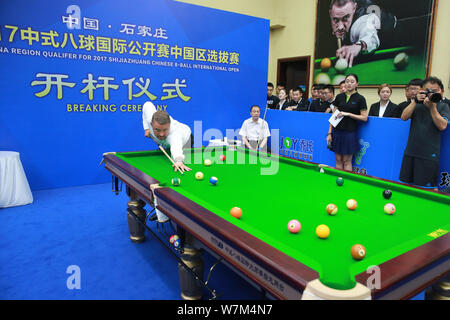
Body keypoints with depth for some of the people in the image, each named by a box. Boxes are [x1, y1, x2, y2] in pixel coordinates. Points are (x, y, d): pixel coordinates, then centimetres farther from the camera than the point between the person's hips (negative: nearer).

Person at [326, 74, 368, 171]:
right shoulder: (339, 97, 8)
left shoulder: (360, 98, -1)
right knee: (338, 160, 8)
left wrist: (348, 114, -14)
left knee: (347, 160, 2)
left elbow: (364, 118, -6)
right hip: (337, 131, 3)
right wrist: (329, 133, 2)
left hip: (350, 132, -3)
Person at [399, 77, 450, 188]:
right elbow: (404, 117, -3)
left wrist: (432, 107, -13)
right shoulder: (417, 104, 11)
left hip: (429, 154, -3)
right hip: (410, 152, 3)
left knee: (427, 190, -1)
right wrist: (415, 101, -10)